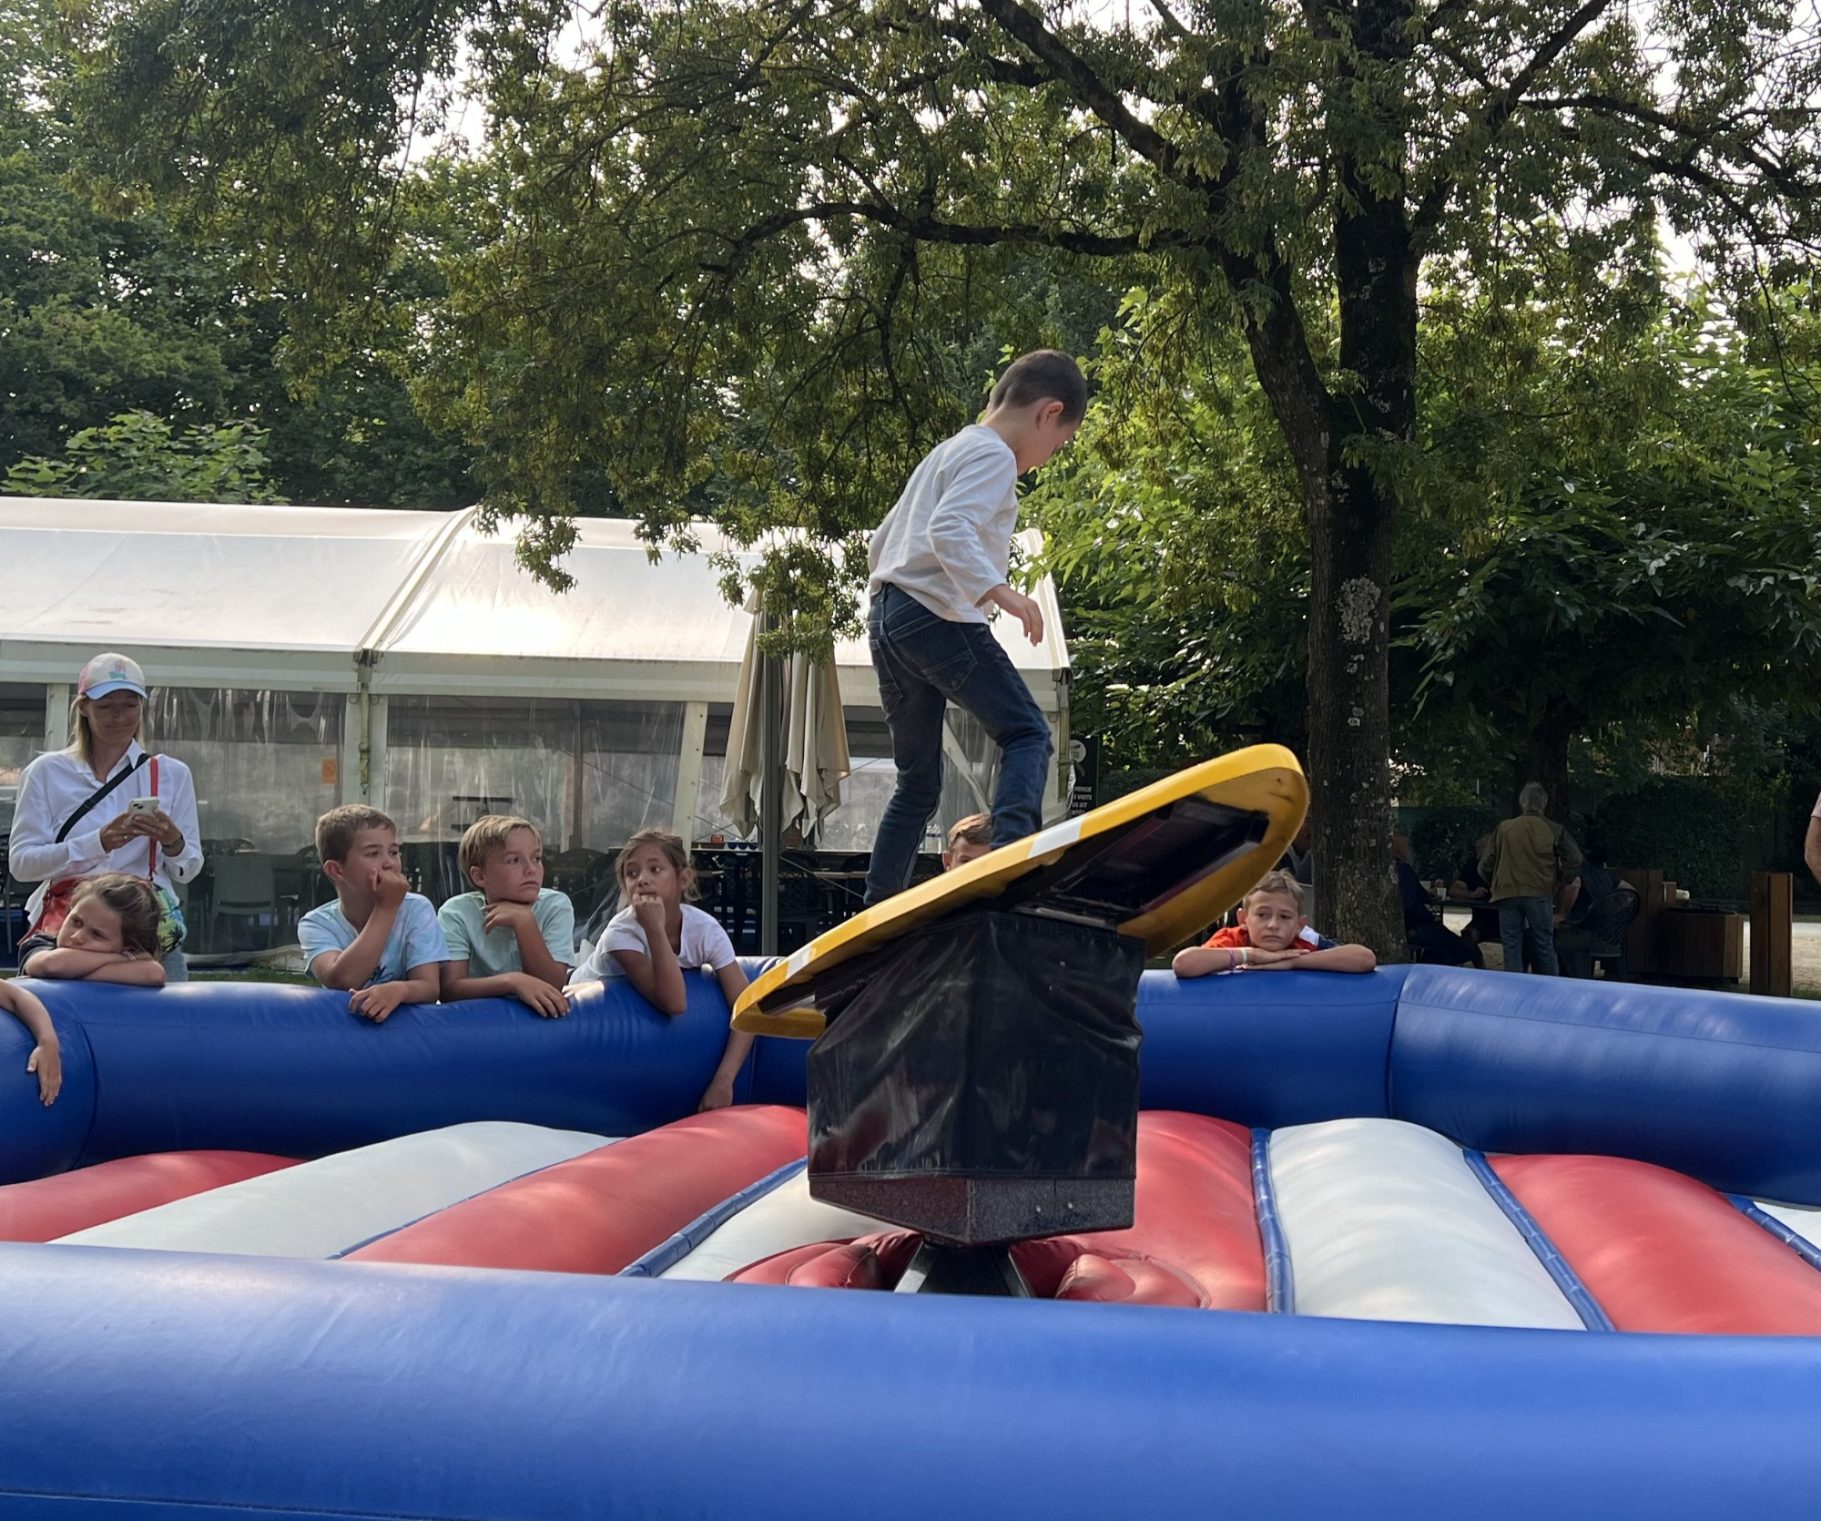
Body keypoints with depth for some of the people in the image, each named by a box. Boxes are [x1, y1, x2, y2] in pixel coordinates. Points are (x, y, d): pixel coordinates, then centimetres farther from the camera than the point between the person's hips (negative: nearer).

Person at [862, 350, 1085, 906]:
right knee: (1027, 734, -8)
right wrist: (997, 590, -30)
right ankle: (1012, 852, -31)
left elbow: (881, 544, 29)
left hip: (887, 615, 9)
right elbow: (948, 531, -22)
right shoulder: (993, 456, -4)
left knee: (918, 783, 12)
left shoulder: (946, 453, 26)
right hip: (938, 616, -9)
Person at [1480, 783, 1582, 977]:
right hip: (1540, 895, 0)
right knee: (1545, 947, 9)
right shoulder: (1554, 830, 1)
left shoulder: (1504, 829, 3)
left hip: (1507, 894, 0)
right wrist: (1558, 885, 6)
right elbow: (1574, 861, -4)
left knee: (1512, 949, 4)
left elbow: (1485, 866, 3)